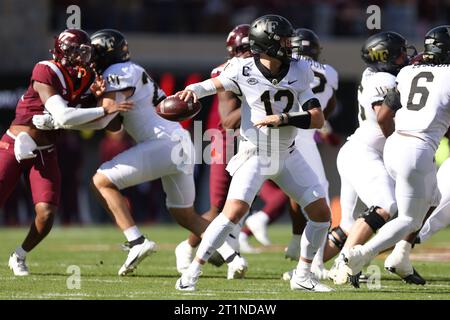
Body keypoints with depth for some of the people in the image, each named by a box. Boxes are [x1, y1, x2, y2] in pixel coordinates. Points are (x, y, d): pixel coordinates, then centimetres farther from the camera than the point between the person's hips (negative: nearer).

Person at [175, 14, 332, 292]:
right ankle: (192, 273, -13)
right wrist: (192, 90, -36)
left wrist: (283, 119, -24)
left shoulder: (298, 72, -6)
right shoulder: (244, 71, -14)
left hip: (287, 156, 5)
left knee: (322, 213, 2)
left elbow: (318, 119, -9)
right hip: (254, 156, -5)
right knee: (235, 210, -23)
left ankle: (303, 275, 20)